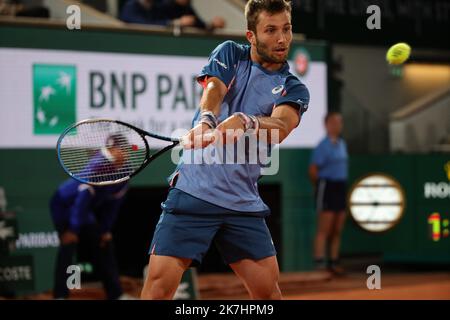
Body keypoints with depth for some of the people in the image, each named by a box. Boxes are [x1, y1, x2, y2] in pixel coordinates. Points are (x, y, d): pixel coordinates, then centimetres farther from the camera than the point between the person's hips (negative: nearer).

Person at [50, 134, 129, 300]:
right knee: (69, 244, -20)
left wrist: (106, 229, 2)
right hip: (65, 204, -8)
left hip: (85, 210, 8)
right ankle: (59, 295, -20)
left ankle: (116, 294, 19)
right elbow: (83, 199, -31)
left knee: (104, 245, 10)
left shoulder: (123, 170, -8)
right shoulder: (97, 166, -31)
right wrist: (73, 229, -30)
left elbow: (113, 203, 1)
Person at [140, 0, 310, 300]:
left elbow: (280, 128, -17)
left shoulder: (294, 89, 5)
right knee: (160, 280, -13)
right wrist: (206, 120, -38)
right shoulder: (229, 54, 7)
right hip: (193, 191, -2)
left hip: (245, 202, 2)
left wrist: (244, 122, -40)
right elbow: (213, 90, -13)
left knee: (267, 287, 1)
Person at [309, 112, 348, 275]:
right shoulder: (323, 146, -11)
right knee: (325, 229, -10)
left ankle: (334, 262, 15)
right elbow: (313, 170, -13)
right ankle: (320, 262, -11)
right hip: (327, 187, -8)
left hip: (341, 187, 8)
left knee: (338, 229, 9)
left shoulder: (341, 144, 15)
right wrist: (320, 186, -2)